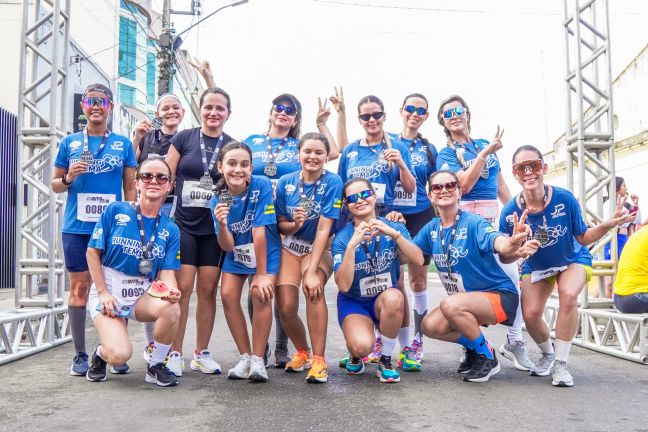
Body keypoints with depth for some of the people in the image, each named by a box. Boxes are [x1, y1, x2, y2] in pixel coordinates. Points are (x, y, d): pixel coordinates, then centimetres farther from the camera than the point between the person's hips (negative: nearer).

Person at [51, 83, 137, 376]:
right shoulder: (69, 143, 9)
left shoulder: (123, 144, 8)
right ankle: (80, 355, 13)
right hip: (77, 227, 1)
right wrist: (68, 178, -9)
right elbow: (55, 184, 13)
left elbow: (130, 187, 9)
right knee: (79, 287, 3)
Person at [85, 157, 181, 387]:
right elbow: (92, 252, -2)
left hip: (145, 293, 3)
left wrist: (171, 290, -27)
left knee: (171, 308, -33)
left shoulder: (170, 230, 2)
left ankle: (156, 366, -6)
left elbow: (166, 272, -3)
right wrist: (104, 293, -9)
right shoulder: (115, 211, -6)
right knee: (120, 355, -25)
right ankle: (101, 353, 15)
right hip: (108, 290, -3)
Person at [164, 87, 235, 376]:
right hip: (183, 223, -2)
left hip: (216, 227, 2)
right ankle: (175, 353, 4)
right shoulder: (183, 139, 4)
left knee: (208, 289, 5)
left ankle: (201, 354, 16)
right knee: (182, 287, -7)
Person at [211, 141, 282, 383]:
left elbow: (259, 231, -25)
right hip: (237, 254, 4)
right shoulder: (219, 199, -14)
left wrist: (261, 273, -22)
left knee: (260, 294, -22)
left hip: (265, 251, -3)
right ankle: (245, 357, 6)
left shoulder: (262, 186, -25)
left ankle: (258, 360, -7)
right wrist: (222, 225, -37)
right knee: (228, 295, -10)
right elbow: (227, 246, -16)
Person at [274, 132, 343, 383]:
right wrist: (294, 224, -23)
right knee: (286, 308, -10)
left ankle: (318, 359, -18)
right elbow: (281, 226, 1)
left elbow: (324, 229, -21)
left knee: (313, 288, -32)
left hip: (320, 249, -3)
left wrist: (312, 271, -26)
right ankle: (302, 352, 23)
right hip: (290, 248, 3)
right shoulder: (285, 182, -7)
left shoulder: (332, 182, -17)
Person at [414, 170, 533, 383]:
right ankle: (473, 347, 14)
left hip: (499, 295, -6)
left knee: (451, 305, -32)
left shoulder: (473, 222, -19)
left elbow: (501, 245, -37)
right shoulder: (431, 229, 0)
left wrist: (514, 242, -60)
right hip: (465, 299, 7)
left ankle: (487, 357, -7)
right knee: (430, 326, -15)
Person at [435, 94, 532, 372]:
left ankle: (514, 340, 9)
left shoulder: (486, 145, 17)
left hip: (494, 216, 4)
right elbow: (464, 185, -14)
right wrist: (485, 153, -20)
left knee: (513, 275, -4)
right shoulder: (446, 154, 4)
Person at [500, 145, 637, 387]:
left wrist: (609, 225, -29)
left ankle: (561, 363, -13)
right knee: (530, 314, -13)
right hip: (536, 267, 2)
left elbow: (583, 238, -12)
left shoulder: (565, 199, -26)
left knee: (568, 295, -30)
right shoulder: (510, 212, -24)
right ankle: (548, 354, 23)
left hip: (573, 260, -1)